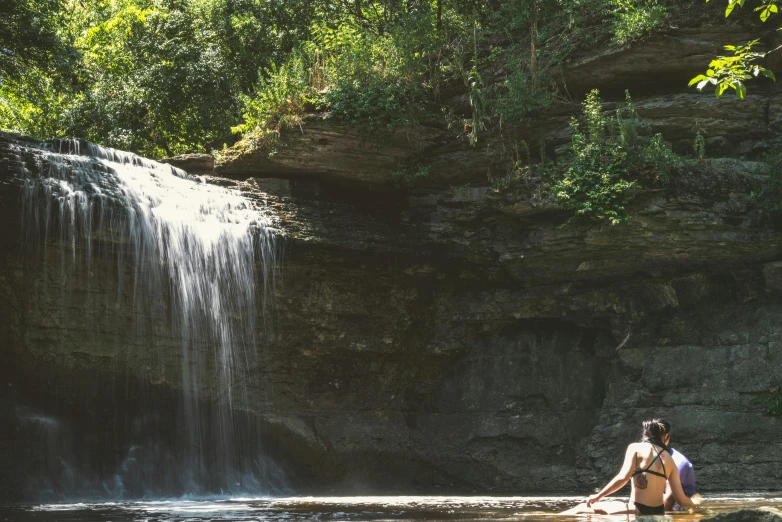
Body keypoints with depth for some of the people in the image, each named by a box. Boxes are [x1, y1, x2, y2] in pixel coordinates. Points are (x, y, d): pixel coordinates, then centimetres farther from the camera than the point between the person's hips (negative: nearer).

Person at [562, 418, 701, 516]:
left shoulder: (635, 448, 1)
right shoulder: (670, 461, 12)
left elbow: (623, 478, -13)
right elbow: (681, 500, 9)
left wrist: (599, 496, -5)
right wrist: (695, 503, 31)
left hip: (638, 512, -5)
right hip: (658, 513, 5)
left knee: (586, 507, 8)